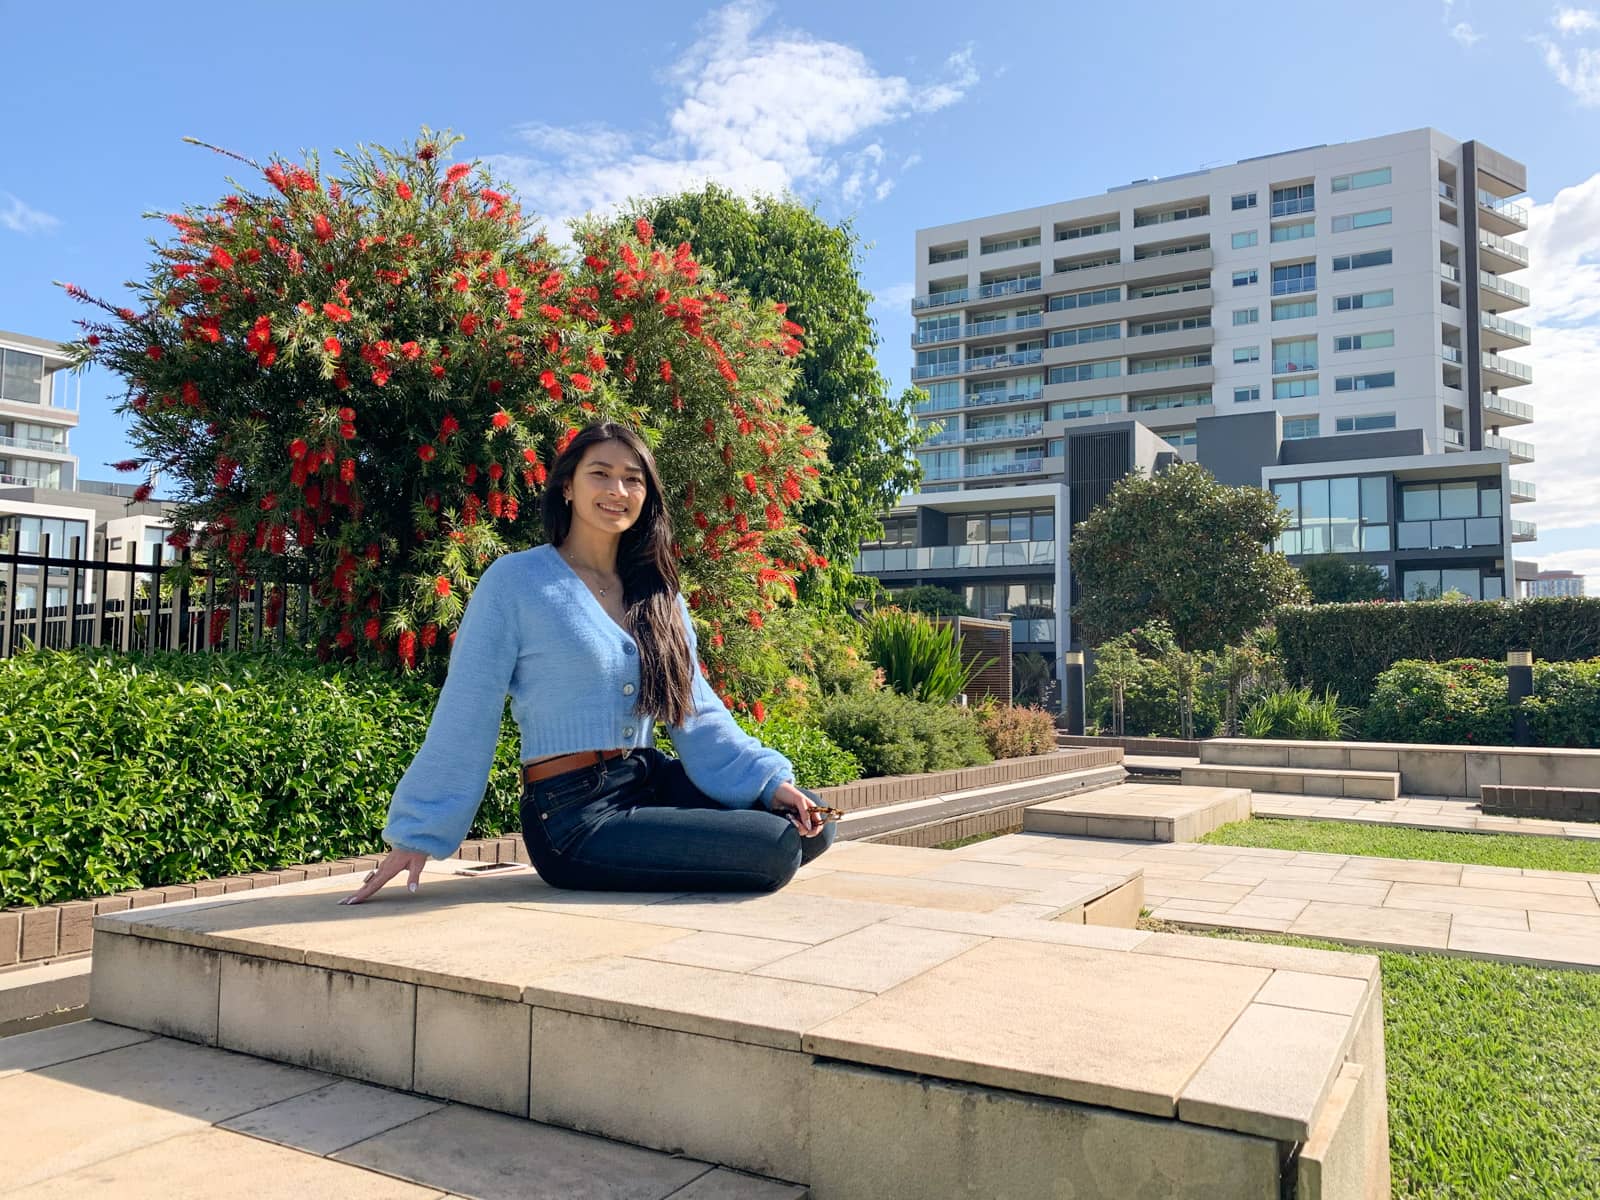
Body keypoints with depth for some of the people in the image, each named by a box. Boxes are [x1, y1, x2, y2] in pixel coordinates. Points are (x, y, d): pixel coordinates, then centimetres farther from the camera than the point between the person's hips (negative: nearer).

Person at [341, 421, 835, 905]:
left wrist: (770, 781, -6)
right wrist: (418, 833, -9)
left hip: (651, 784, 7)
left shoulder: (658, 594, 11)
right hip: (572, 819, -7)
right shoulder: (515, 580, -7)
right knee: (774, 852, -17)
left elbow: (696, 711, 7)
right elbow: (465, 717, -7)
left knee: (809, 826, -4)